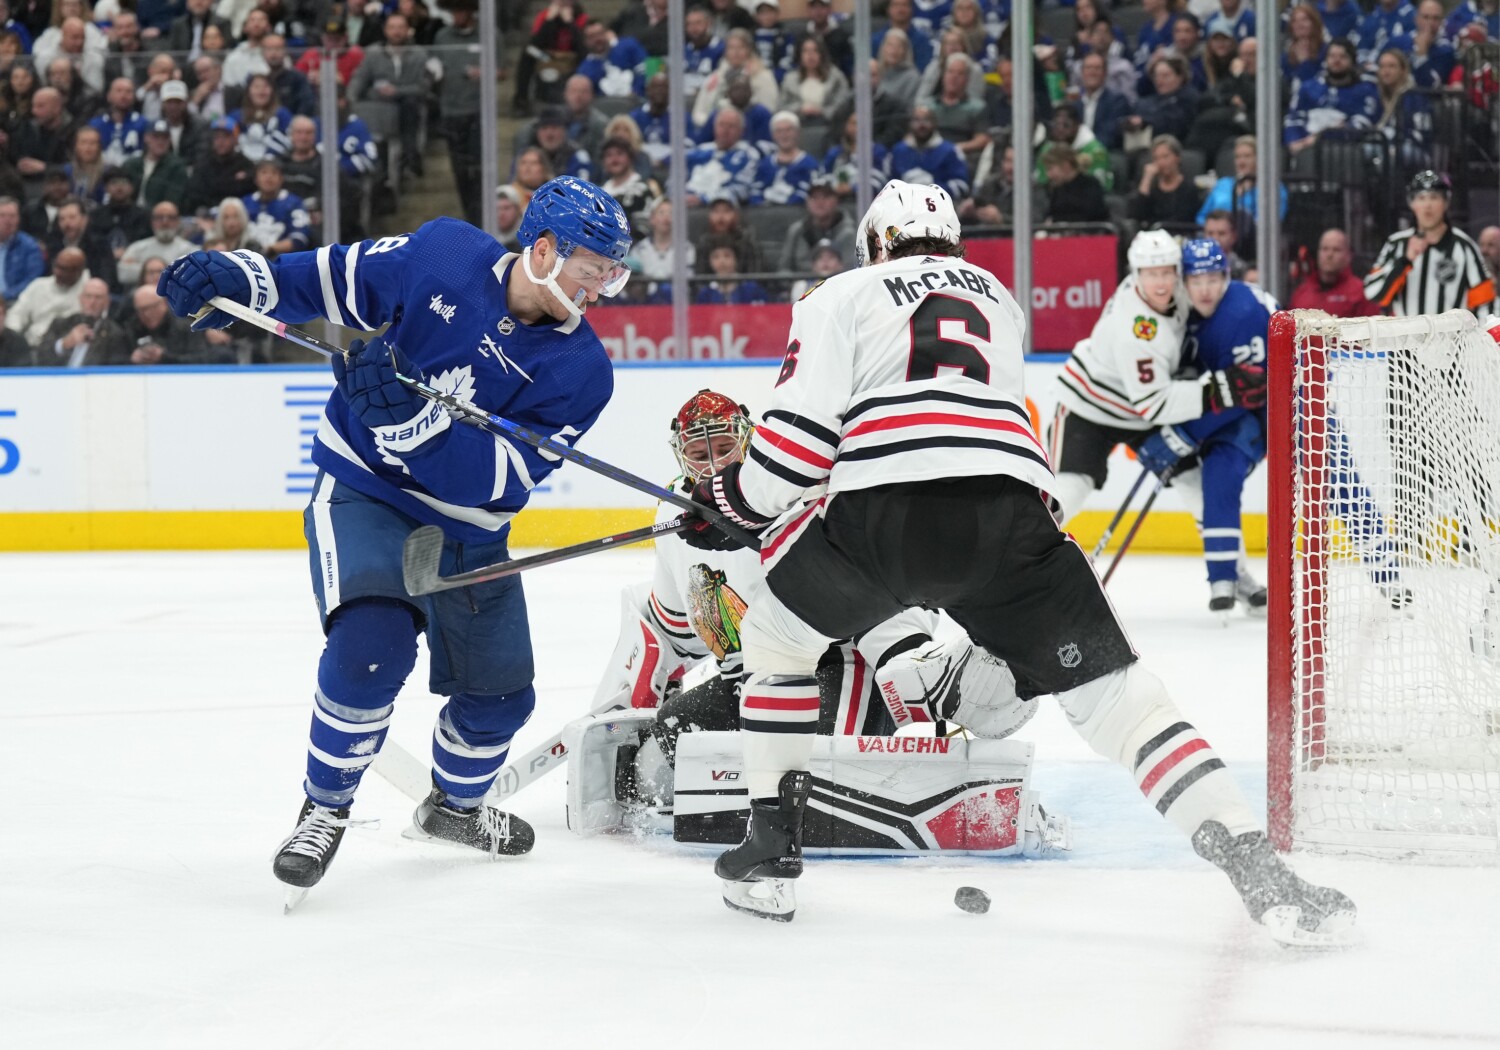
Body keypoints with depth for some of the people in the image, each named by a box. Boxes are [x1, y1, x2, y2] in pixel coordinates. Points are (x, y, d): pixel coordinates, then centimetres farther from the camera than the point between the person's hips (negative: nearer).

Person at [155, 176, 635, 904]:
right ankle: (324, 809, -6)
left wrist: (410, 416, -36)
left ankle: (454, 804, 45)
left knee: (499, 692, 12)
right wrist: (235, 278, -16)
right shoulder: (440, 256, -12)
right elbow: (330, 280, 0)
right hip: (363, 491, -3)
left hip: (467, 529, 3)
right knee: (371, 640, -27)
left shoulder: (581, 369, -13)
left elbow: (504, 475, -23)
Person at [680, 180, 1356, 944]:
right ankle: (1256, 871, -11)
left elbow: (803, 426, 7)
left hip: (883, 513, -2)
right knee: (1113, 691, 3)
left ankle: (770, 851, 20)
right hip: (1010, 509, 2)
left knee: (776, 635, 25)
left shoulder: (842, 296, 21)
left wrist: (735, 501, 23)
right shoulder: (997, 298, 35)